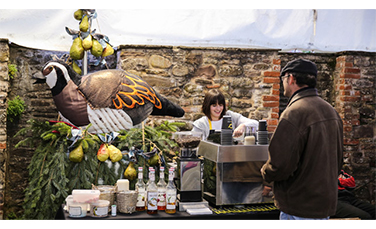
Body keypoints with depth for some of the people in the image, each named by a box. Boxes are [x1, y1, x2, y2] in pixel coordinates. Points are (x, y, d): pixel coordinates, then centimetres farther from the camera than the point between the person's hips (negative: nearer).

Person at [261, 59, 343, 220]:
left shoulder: (294, 113, -23)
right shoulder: (331, 110, 7)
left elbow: (280, 164, -25)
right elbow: (338, 158, 16)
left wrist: (265, 172, -4)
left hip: (300, 209, -9)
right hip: (326, 203, 9)